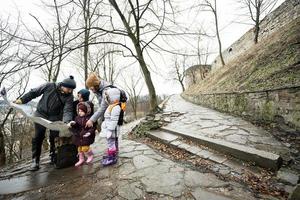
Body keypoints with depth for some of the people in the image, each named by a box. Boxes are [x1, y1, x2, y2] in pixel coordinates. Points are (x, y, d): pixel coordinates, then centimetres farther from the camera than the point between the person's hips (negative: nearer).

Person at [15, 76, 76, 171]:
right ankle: (35, 160, 18)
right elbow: (34, 92, -1)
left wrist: (67, 122, -38)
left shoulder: (69, 97, -15)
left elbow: (67, 110, -23)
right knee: (38, 137, 3)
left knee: (54, 138, 3)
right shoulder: (49, 86, -15)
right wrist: (22, 100, -3)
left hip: (55, 117, 0)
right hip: (41, 114, 0)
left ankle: (54, 158, 23)